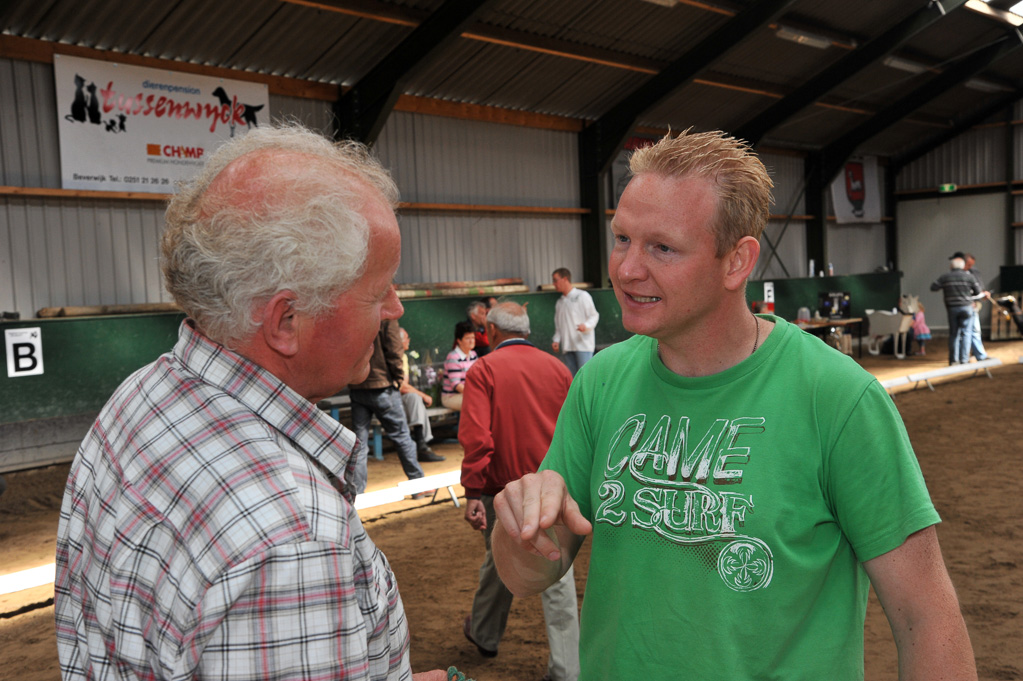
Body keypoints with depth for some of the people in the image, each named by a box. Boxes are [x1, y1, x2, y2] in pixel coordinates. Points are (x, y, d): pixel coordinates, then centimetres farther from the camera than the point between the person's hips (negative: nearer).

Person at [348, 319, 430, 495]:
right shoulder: (386, 316, -11)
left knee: (359, 442, 7)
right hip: (381, 386, -4)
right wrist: (398, 377, 0)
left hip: (356, 387, 4)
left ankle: (356, 493, 7)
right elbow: (393, 350, -13)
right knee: (401, 436, 8)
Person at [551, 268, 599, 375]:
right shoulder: (559, 303, 19)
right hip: (566, 346, 6)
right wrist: (556, 340, 5)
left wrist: (586, 326, -22)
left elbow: (594, 316, -3)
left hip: (583, 344, -6)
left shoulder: (582, 296, 1)